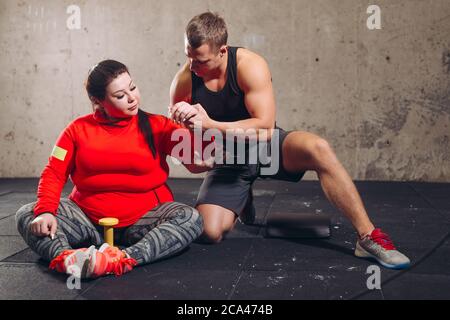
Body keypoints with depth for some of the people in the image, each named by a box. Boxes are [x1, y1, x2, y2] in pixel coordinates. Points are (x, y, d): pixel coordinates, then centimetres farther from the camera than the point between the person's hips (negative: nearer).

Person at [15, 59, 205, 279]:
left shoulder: (156, 126, 1)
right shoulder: (79, 129, 5)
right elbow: (54, 173, 1)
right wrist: (45, 211, -16)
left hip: (142, 220, -1)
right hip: (88, 218, 2)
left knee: (191, 218, -29)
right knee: (26, 215, -16)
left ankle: (124, 258, -45)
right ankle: (68, 258, -42)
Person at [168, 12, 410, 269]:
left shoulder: (250, 65, -22)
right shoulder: (183, 81, -12)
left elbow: (265, 127, -28)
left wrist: (210, 124, -33)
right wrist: (181, 122, -22)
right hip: (227, 161, 2)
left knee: (318, 148, -35)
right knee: (211, 232, -19)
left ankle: (369, 237, -28)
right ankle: (242, 202, 18)